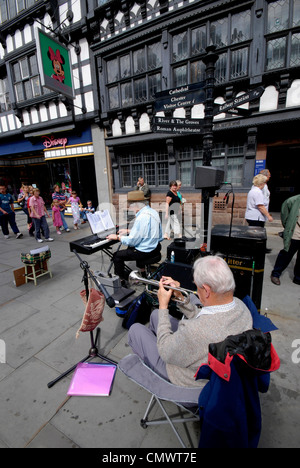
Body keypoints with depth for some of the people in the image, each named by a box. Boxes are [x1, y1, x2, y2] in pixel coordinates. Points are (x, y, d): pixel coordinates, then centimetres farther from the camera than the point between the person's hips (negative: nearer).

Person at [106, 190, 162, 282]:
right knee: (130, 248, 33)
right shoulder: (153, 211, 3)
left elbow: (132, 241, -22)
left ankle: (122, 281, 15)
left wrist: (117, 237, -7)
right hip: (155, 246, 10)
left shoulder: (141, 217, -26)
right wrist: (128, 231, 18)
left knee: (117, 256, 3)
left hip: (146, 252, -10)